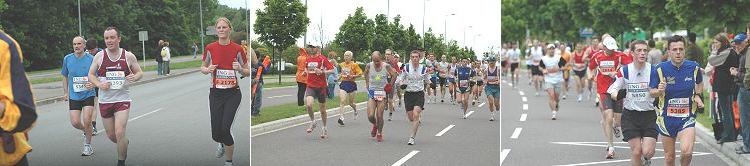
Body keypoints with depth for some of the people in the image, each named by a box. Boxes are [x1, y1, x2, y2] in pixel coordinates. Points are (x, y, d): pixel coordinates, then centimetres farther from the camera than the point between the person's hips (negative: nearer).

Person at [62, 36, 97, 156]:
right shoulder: (67, 59, 1)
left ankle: (87, 145, 8)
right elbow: (65, 76, 15)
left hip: (88, 94, -3)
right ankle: (87, 131, 30)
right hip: (74, 96, 3)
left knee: (86, 121, -11)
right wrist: (66, 92, 12)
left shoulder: (91, 59, -7)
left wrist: (92, 84, -22)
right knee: (75, 122, -4)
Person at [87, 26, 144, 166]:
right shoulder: (99, 56, 0)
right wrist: (99, 84, -13)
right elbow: (91, 75, 6)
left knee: (119, 133, -15)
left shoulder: (128, 56, -2)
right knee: (111, 136, 10)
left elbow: (140, 72, 8)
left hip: (122, 99, -3)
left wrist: (134, 77, -16)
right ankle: (125, 142, 43)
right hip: (105, 101, 3)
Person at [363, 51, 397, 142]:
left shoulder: (386, 66, -9)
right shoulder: (369, 65, -4)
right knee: (370, 116, -7)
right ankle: (375, 125, 28)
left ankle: (379, 133, 17)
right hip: (372, 92, 1)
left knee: (379, 116, -4)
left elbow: (394, 75, 4)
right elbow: (365, 74, 17)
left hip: (382, 92, -1)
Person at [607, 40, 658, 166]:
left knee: (648, 152, -10)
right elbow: (612, 91, -1)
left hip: (649, 114, 0)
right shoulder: (624, 71, -4)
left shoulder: (654, 70, -4)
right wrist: (617, 95, -23)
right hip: (630, 115, 0)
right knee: (636, 152, -6)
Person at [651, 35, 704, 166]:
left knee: (686, 152, -21)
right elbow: (651, 92, -3)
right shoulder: (660, 69, -9)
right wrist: (659, 91, -24)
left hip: (687, 117, 0)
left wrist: (697, 96, 2)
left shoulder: (694, 67, -3)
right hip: (666, 118, 0)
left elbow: (699, 83, 19)